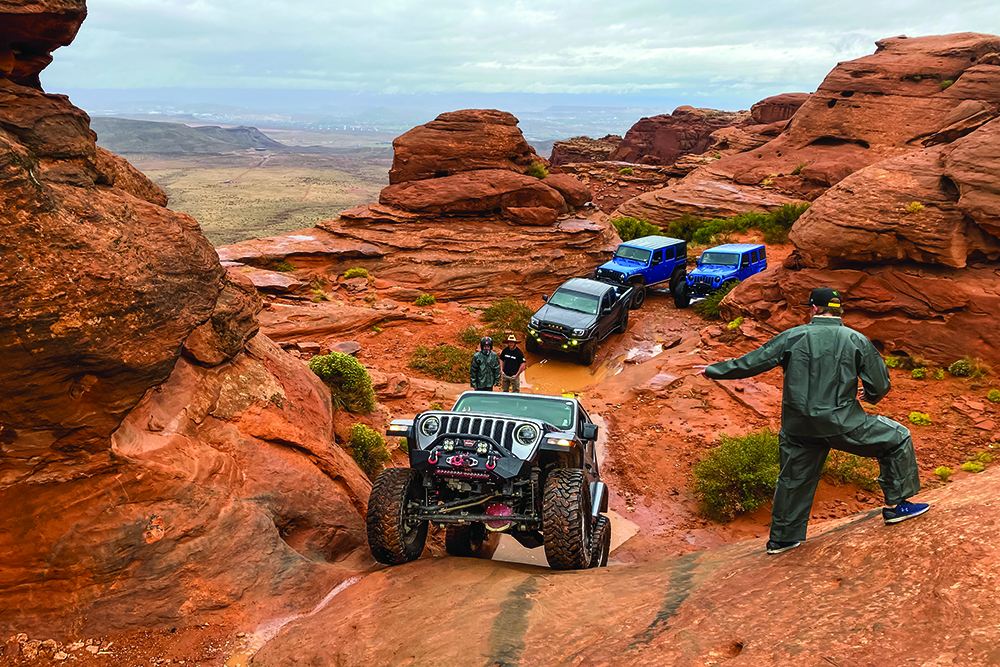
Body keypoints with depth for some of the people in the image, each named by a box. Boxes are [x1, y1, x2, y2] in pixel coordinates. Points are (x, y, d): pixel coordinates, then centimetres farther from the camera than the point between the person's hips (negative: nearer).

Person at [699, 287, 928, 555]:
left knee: (794, 479, 18)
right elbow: (881, 385, 2)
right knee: (897, 438, 18)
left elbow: (750, 362, 2)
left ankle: (782, 538, 29)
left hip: (799, 427, 2)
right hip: (843, 424, -2)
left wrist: (714, 370, 15)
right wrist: (870, 396, 26)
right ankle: (896, 505, 22)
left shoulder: (793, 337, -3)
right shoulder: (856, 340, -3)